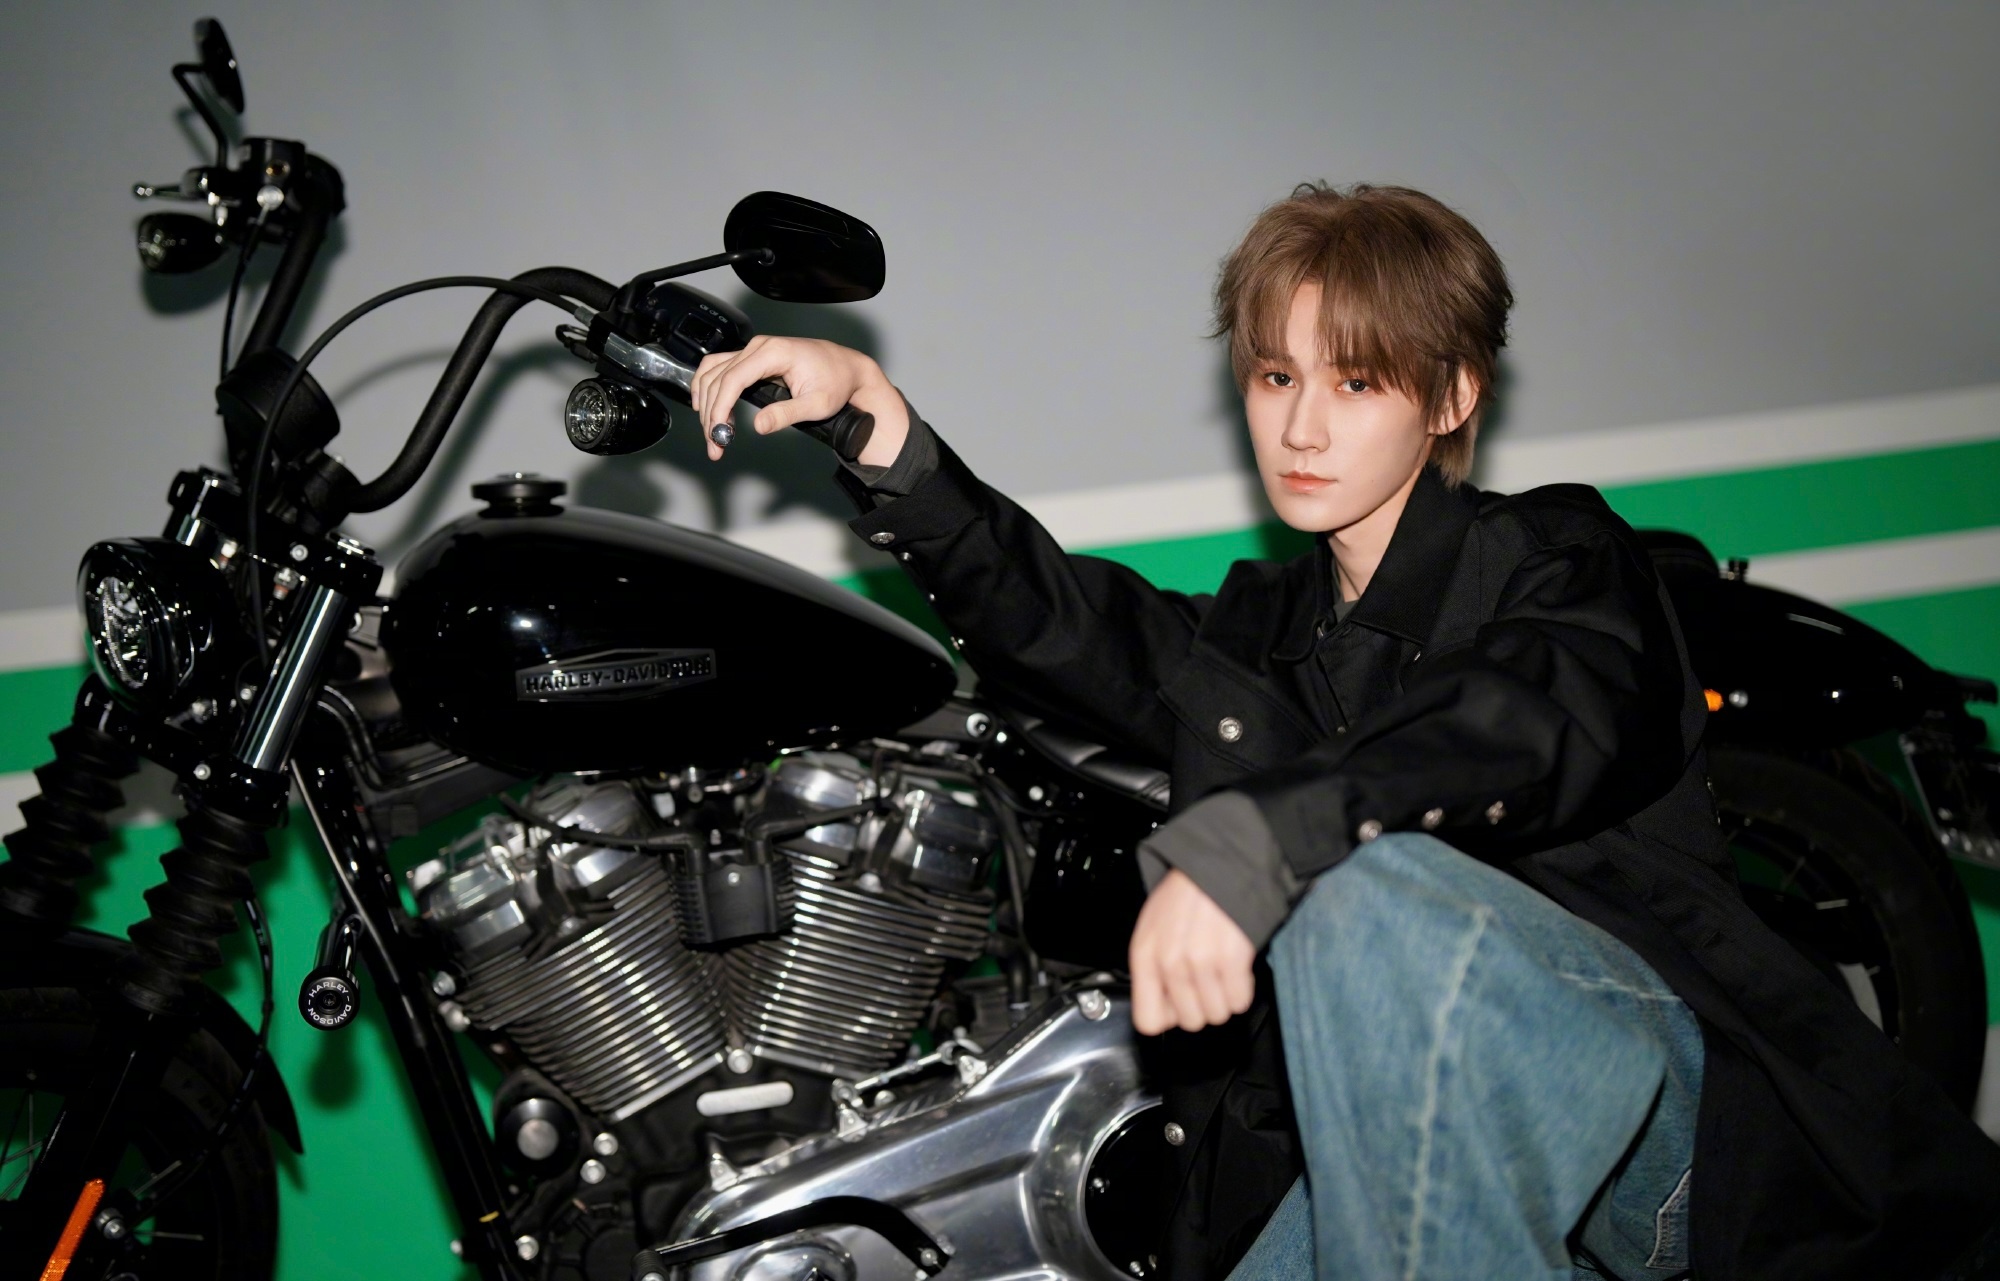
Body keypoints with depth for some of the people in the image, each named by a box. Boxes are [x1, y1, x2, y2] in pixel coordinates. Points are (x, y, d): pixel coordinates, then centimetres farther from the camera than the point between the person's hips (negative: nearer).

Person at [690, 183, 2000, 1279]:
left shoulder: (1556, 552, 5)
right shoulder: (1264, 634, 22)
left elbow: (1542, 727, -19)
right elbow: (1052, 617, 4)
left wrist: (1247, 843, -36)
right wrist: (881, 416, -9)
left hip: (1675, 1112, -5)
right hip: (1404, 1155, 5)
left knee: (1375, 896, -33)